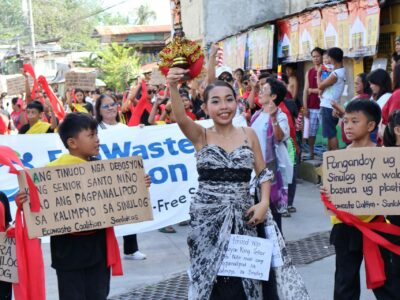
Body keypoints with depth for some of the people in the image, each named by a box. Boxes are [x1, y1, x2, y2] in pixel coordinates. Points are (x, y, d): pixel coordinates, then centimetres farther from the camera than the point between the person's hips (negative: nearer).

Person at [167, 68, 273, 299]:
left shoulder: (249, 134, 6)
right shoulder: (200, 135, 0)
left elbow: (263, 173, 10)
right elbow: (180, 118, -20)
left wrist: (264, 203, -6)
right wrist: (173, 87, -38)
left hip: (243, 216, 2)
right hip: (207, 217, -1)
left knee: (243, 279, 7)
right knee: (209, 277, 3)